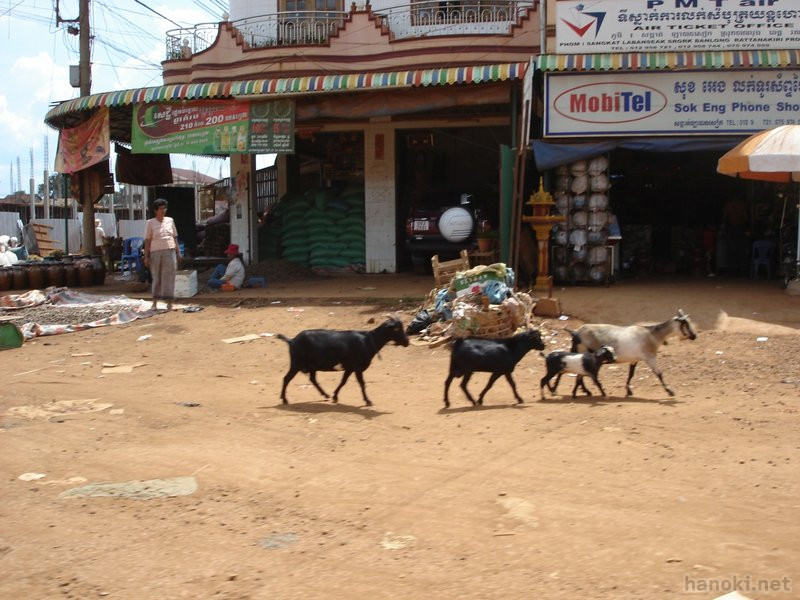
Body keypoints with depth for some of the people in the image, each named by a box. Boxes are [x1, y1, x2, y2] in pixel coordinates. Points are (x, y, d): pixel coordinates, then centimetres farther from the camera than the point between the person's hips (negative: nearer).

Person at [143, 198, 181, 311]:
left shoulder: (170, 221, 11)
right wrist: (146, 256, -6)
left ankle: (169, 302, 4)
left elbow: (174, 237, 16)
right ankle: (155, 302, 13)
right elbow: (147, 241, 0)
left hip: (170, 252, 2)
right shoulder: (150, 223, 2)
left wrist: (178, 252, 10)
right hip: (155, 252, -2)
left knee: (169, 277, 0)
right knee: (156, 278, 4)